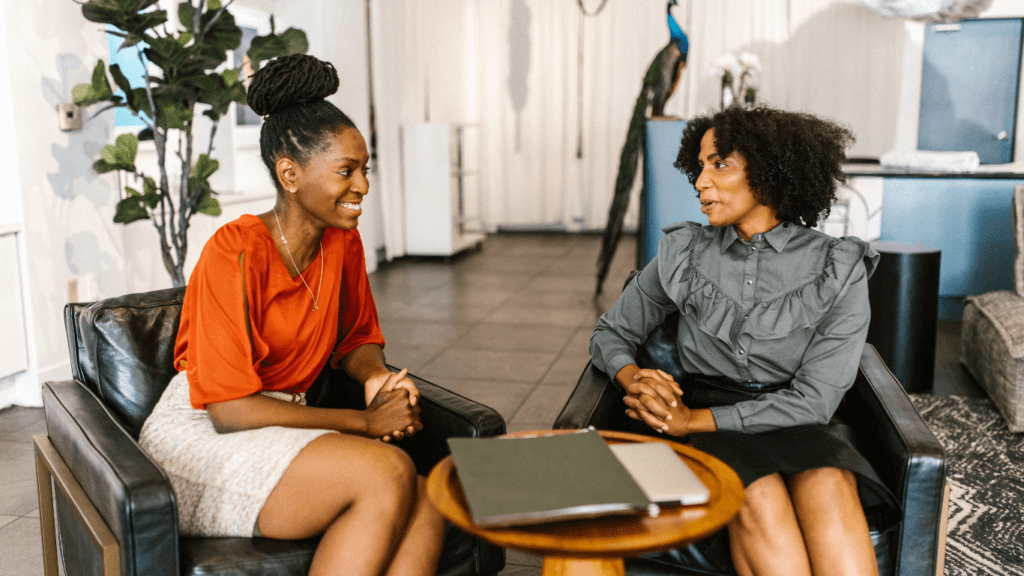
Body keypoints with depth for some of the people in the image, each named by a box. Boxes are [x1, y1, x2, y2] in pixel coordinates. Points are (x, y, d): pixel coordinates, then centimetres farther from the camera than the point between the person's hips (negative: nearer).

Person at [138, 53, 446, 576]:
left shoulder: (343, 243, 4)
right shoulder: (236, 253, -17)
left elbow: (357, 338, 19)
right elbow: (230, 408, -20)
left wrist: (377, 377, -6)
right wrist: (365, 422, -17)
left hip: (282, 431, 6)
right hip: (202, 438, -6)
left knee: (424, 511, -22)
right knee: (387, 472, -30)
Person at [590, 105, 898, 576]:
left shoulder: (838, 271, -2)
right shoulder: (683, 254, 5)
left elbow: (815, 399, -8)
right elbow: (611, 333, 15)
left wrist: (694, 419, -14)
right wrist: (634, 378, -9)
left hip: (796, 426, 0)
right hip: (705, 434, 0)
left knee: (827, 486, -34)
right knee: (760, 496, -33)